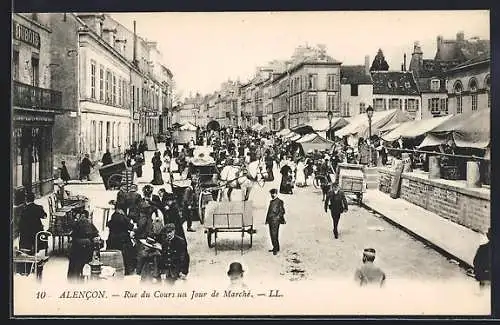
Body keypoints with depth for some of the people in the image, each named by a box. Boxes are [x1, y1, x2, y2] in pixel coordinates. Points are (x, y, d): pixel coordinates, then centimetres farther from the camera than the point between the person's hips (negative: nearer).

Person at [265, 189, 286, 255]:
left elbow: (282, 211, -7)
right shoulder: (271, 202, 19)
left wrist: (282, 220, -12)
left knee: (274, 235, -11)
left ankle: (276, 249, -7)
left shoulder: (279, 202, -5)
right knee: (272, 235, 11)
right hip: (270, 220, 8)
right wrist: (267, 220, 21)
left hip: (276, 220, -8)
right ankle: (275, 248, 20)